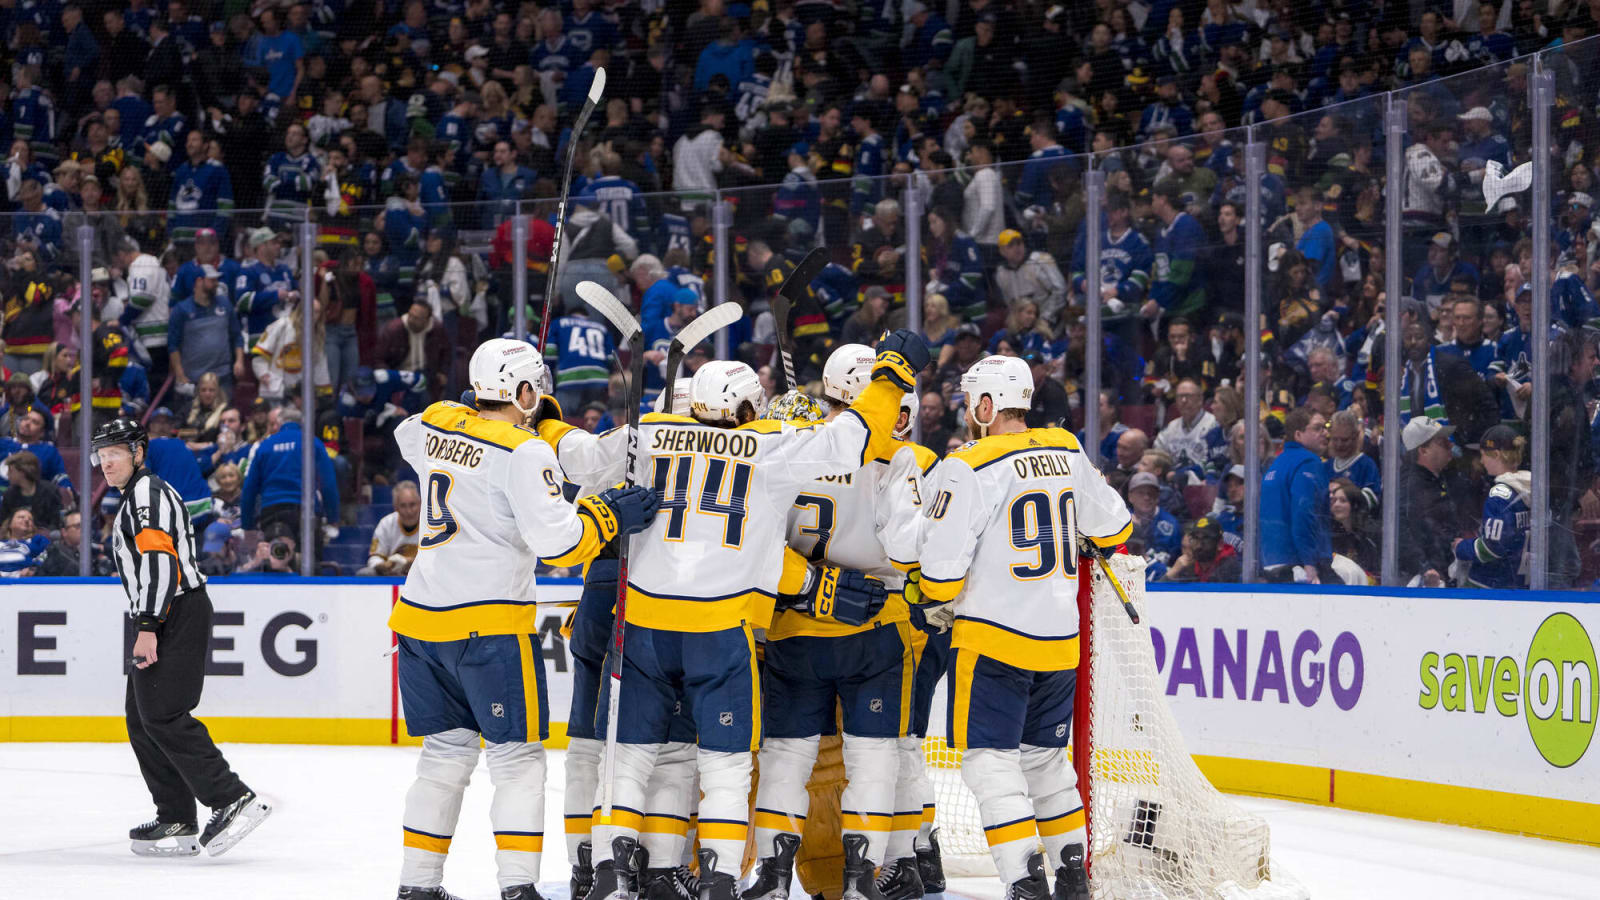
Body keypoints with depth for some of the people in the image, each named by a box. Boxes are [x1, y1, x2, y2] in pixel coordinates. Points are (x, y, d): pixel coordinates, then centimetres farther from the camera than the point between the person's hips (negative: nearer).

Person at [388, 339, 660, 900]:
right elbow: (555, 540, -21)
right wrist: (610, 515, -6)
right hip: (490, 623, -7)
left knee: (446, 751, 16)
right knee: (517, 758, 1)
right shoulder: (523, 453, -13)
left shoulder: (436, 423, 8)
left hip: (422, 617, 7)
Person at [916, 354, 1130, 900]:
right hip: (1060, 638, 7)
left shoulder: (969, 468, -14)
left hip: (993, 639, -7)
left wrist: (940, 603, 7)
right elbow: (1113, 527, 19)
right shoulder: (1067, 455, 6)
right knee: (1044, 756, 19)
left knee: (990, 758, -2)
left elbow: (942, 564, -14)